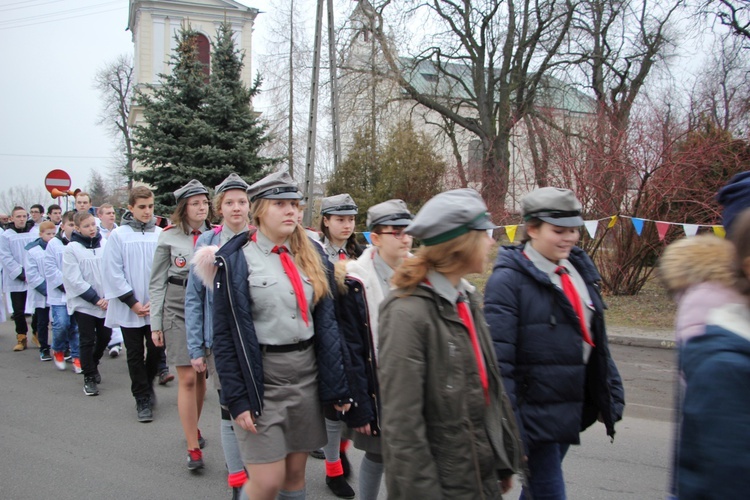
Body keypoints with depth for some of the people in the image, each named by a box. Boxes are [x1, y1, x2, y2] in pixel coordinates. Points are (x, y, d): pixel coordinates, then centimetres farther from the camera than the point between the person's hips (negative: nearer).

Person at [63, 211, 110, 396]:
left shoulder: (105, 244, 0)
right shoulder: (72, 249, -7)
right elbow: (75, 280, -10)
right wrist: (95, 299, -13)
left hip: (105, 302, 3)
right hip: (83, 303, -3)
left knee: (105, 335, 11)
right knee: (87, 340, 2)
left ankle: (93, 363, 38)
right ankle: (89, 377, 16)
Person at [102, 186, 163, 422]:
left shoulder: (160, 235, -2)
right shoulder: (118, 235, -5)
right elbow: (113, 273, -6)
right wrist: (133, 302, -8)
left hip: (156, 308, 1)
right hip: (129, 309, -1)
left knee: (156, 350, 9)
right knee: (135, 355, 7)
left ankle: (147, 384, 35)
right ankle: (142, 399, 21)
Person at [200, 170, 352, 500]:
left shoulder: (311, 256, 7)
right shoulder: (235, 261, -6)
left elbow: (326, 323, 7)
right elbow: (225, 336, -7)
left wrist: (336, 387, 4)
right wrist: (237, 399, -11)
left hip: (307, 372, 4)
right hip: (261, 376, -4)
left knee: (295, 472, 12)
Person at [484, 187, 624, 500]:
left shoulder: (579, 270, 8)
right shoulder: (509, 280, -17)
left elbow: (595, 339, 17)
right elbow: (499, 361, -21)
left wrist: (611, 392, 15)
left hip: (571, 411, 7)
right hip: (534, 414, -7)